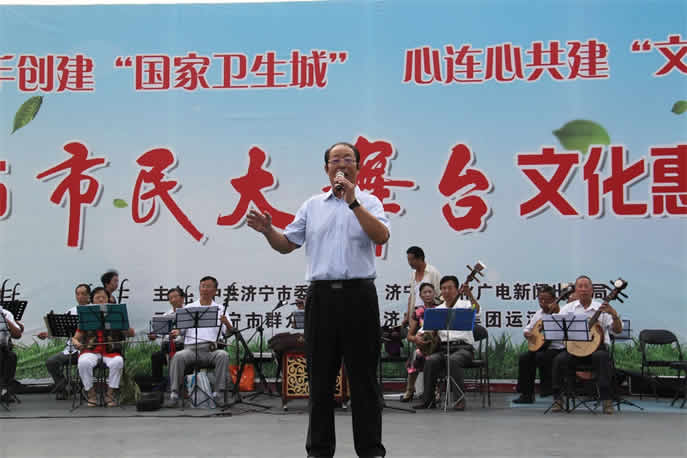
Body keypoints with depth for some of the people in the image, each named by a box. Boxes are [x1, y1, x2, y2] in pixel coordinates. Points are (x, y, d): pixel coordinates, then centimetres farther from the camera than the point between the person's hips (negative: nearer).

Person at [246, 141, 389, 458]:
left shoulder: (369, 202, 6)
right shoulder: (312, 206, 15)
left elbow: (382, 236, -13)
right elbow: (287, 245, 15)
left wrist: (353, 201, -17)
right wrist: (267, 230, -4)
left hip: (358, 295, -2)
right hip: (321, 296, 3)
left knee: (363, 376, 1)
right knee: (320, 375, 6)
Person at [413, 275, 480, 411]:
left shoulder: (464, 305, 6)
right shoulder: (437, 310, 17)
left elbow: (476, 309, -17)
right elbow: (425, 329, 18)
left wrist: (470, 295, -35)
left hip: (463, 347, -3)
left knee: (453, 360, -36)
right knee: (430, 361, -27)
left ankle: (460, 399, -30)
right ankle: (428, 400, -17)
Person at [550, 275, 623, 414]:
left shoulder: (601, 308, 8)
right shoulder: (569, 308, 13)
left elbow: (618, 330, -1)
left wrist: (614, 314, -19)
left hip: (596, 346, -1)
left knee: (602, 357, -34)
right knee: (559, 359, -28)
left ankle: (606, 399, -28)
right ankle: (558, 399, -15)